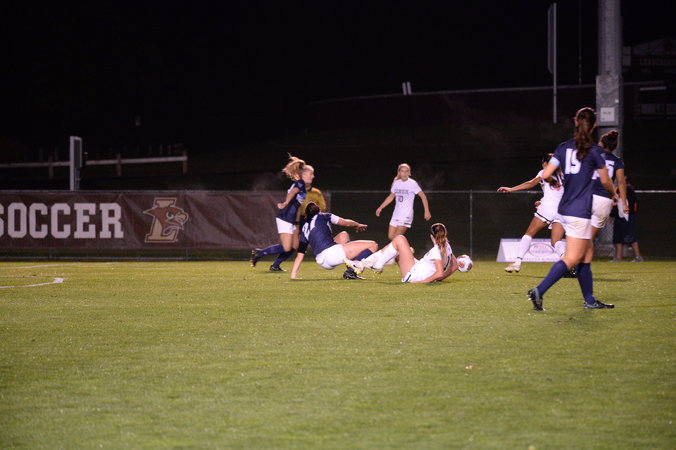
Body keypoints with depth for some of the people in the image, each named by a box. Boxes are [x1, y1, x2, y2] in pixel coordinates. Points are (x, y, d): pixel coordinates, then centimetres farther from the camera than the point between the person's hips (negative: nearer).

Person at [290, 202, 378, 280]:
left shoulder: (305, 229, 20)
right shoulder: (323, 216, 10)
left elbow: (300, 255, 14)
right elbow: (346, 222, 17)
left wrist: (293, 275, 17)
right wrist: (358, 225, 37)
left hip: (323, 263, 7)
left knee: (343, 235, 33)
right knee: (373, 245, -6)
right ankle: (351, 272, -16)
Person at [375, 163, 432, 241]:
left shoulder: (412, 183, -9)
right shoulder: (396, 183, 7)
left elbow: (423, 196, -7)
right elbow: (391, 197, 21)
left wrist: (427, 211, -11)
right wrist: (380, 208, 19)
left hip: (406, 214, -6)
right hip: (396, 214, 6)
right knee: (390, 236, 4)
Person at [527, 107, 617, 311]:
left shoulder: (563, 147, 6)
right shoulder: (594, 150, -7)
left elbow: (545, 175, 0)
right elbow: (605, 181, 2)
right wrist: (613, 194, 24)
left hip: (564, 209, 7)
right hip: (580, 212, -7)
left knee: (587, 254, 15)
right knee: (572, 258, -7)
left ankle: (590, 300, 18)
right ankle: (538, 291, -19)